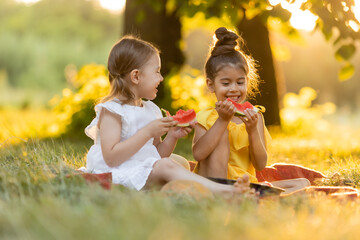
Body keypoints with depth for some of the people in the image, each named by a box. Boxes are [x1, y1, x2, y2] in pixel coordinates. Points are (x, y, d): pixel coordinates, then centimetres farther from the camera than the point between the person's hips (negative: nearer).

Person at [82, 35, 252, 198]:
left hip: (147, 171, 8)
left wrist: (172, 137, 2)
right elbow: (111, 158, -19)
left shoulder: (151, 110, 18)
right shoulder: (111, 110, -7)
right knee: (167, 166, -30)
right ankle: (222, 191, -42)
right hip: (119, 174, -8)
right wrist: (148, 132, -20)